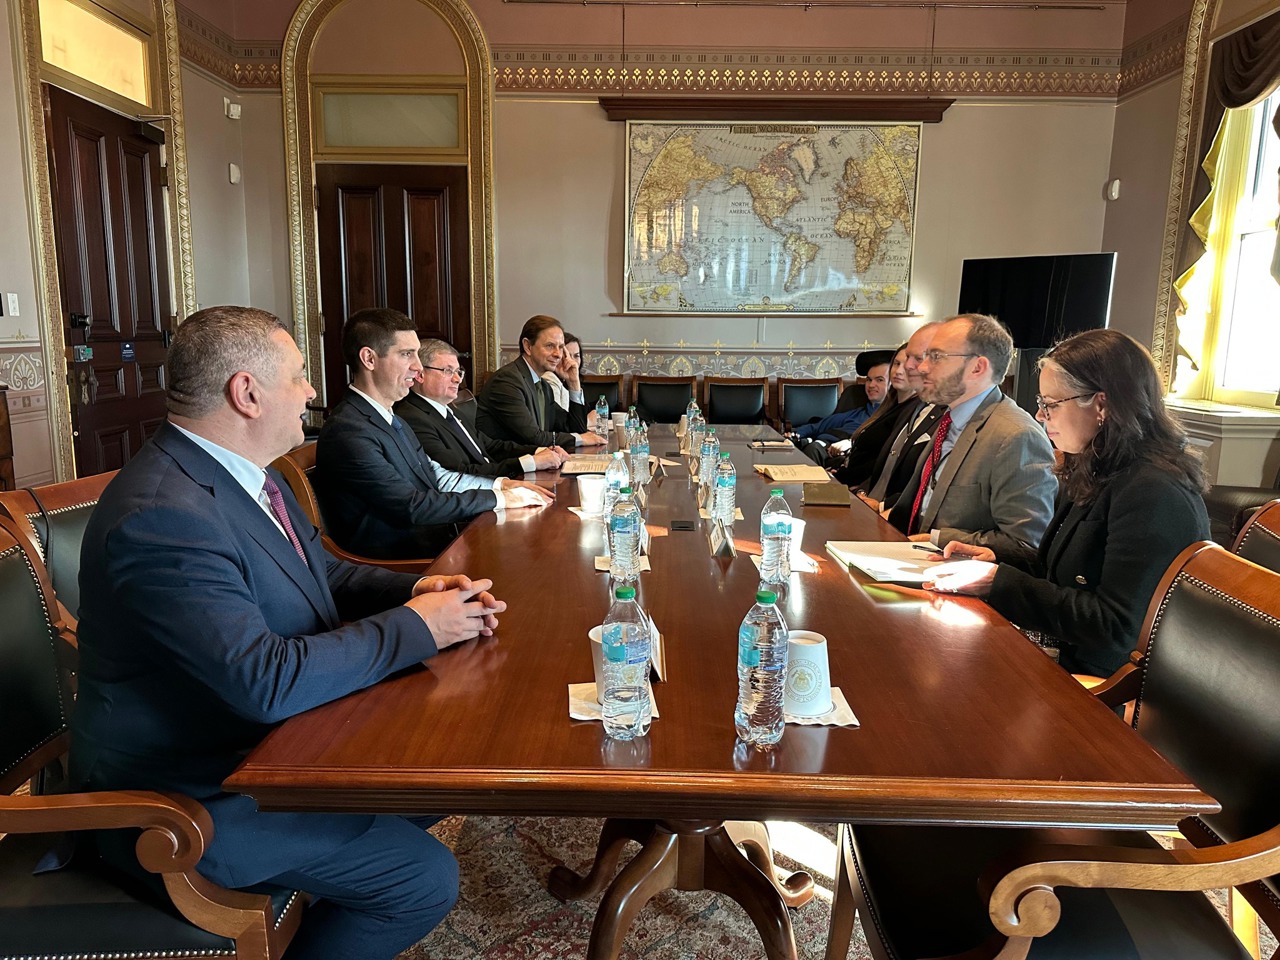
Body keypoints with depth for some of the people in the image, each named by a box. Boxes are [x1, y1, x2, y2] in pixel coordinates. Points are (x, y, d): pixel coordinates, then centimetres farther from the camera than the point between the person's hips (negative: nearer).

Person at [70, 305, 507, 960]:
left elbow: (321, 571, 12)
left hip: (263, 735, 9)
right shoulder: (162, 516, -30)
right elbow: (268, 681, -34)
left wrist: (420, 588, -7)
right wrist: (416, 626, -23)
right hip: (190, 790, -9)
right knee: (425, 879, -11)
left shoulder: (241, 471, 1)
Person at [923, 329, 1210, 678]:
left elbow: (1115, 630, -22)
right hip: (1062, 656, 8)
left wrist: (999, 582, -21)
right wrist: (995, 559, 2)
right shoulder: (1099, 476, 10)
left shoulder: (1154, 495, -20)